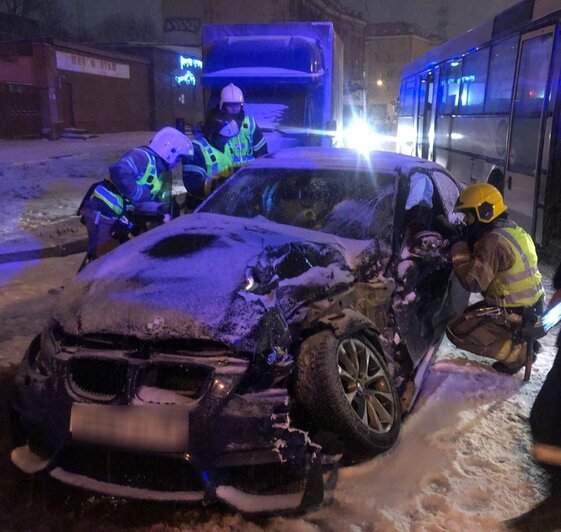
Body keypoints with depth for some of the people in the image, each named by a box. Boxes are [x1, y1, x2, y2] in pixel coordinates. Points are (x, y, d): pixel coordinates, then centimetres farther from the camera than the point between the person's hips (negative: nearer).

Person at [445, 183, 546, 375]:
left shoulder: (494, 241, -25)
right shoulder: (514, 230, 6)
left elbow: (474, 282, -28)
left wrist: (459, 253, -17)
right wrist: (468, 247, 0)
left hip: (515, 316, -9)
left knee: (456, 331, -8)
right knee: (470, 315, 25)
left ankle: (517, 353, -3)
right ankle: (523, 341, 16)